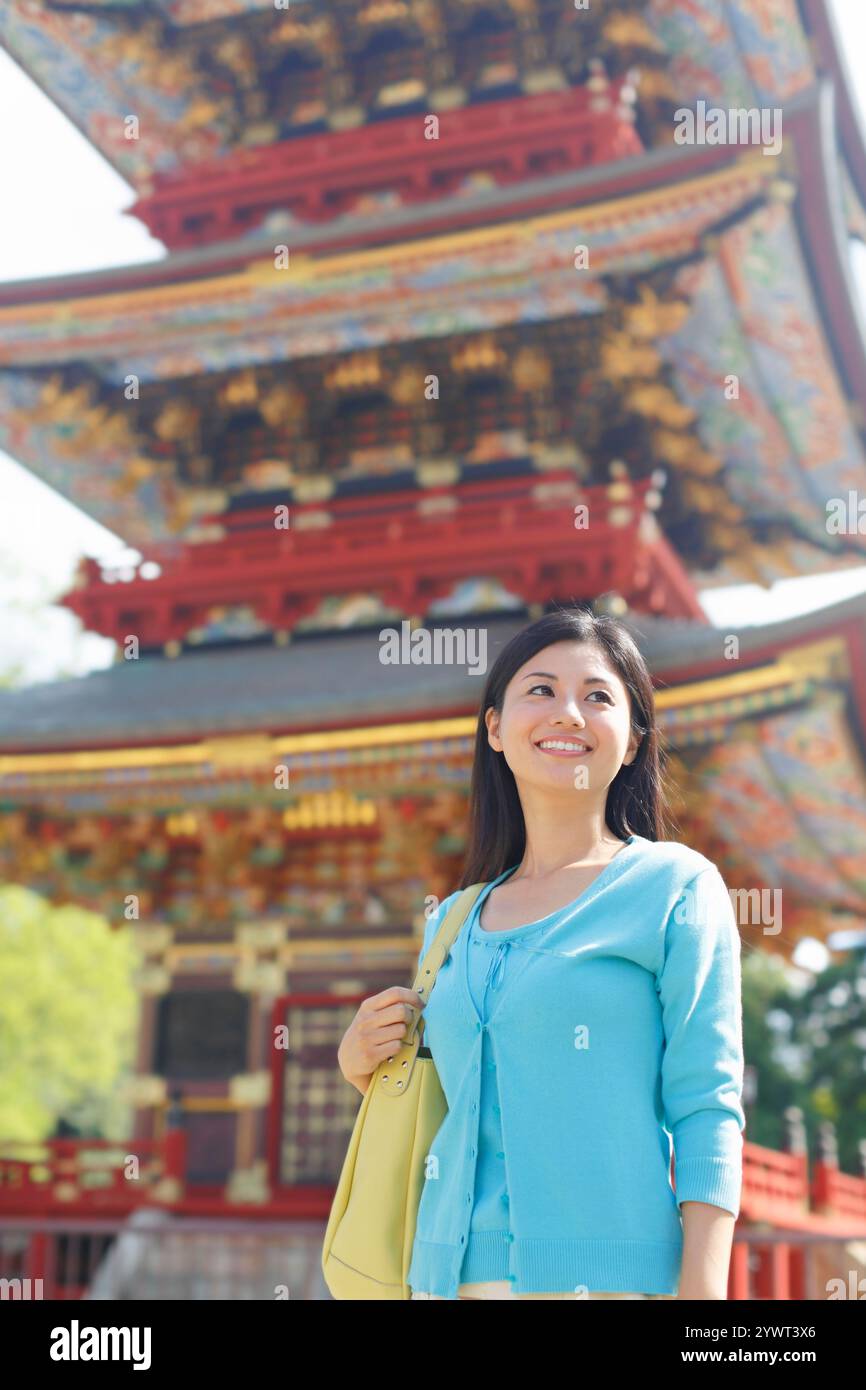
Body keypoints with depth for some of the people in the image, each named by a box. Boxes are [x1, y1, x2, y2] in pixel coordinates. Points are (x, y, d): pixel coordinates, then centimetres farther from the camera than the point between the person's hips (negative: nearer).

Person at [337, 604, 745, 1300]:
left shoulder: (676, 887, -1)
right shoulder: (452, 923, 12)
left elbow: (708, 1109, -7)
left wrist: (704, 1288, -16)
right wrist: (362, 1066, 4)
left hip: (608, 1271, -4)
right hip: (452, 1269, 4)